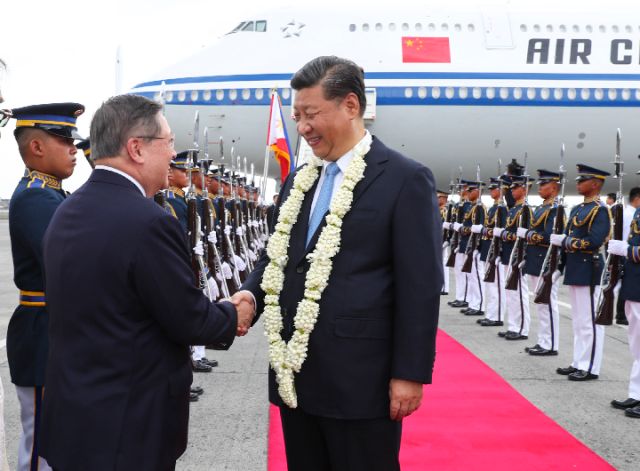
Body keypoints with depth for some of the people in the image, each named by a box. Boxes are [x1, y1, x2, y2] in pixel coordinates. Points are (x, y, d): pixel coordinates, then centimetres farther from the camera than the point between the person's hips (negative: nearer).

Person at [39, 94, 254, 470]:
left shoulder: (67, 213, 4)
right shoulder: (149, 221, -23)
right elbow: (190, 321, -16)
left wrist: (217, 315, 13)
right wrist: (234, 316, 5)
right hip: (129, 425, -8)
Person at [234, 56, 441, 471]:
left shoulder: (405, 180, -7)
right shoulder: (299, 182, 13)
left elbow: (420, 285, -10)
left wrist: (410, 372, -13)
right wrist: (252, 293, -2)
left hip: (360, 378, -6)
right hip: (296, 374, 7)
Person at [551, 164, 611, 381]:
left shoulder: (600, 210, -11)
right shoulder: (577, 209, 16)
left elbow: (593, 241, -22)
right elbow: (563, 237, 15)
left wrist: (567, 242, -12)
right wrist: (563, 241, -7)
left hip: (589, 270, -9)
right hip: (575, 269, 9)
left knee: (590, 321, -4)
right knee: (578, 321, 14)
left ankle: (590, 368, 1)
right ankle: (579, 363, 21)